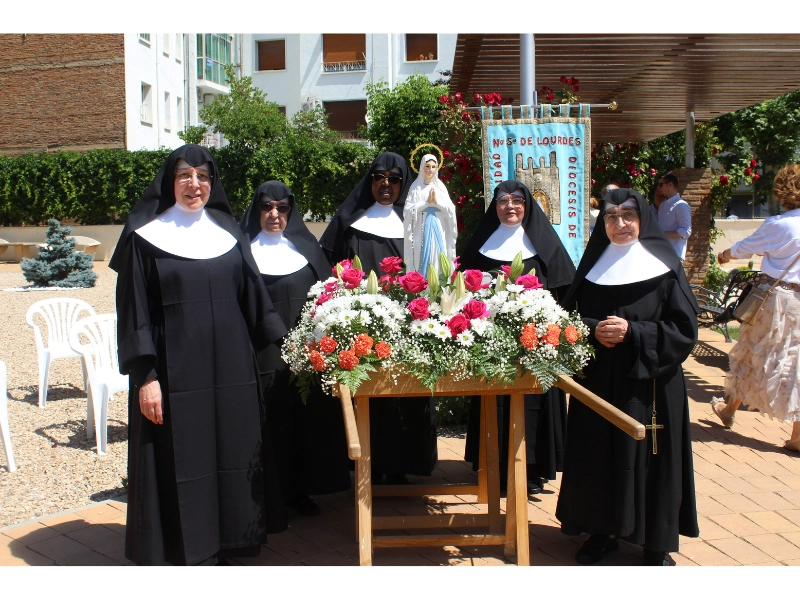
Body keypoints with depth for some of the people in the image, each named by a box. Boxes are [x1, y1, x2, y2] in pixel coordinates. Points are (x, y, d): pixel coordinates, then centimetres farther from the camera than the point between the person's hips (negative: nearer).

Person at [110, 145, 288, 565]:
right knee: (174, 460, 2)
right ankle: (176, 551, 19)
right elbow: (134, 309, -5)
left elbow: (253, 295, 13)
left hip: (229, 367, 4)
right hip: (173, 368, -4)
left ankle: (220, 540, 26)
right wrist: (145, 376, -12)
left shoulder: (228, 232, 9)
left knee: (228, 451, 10)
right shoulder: (145, 236, -2)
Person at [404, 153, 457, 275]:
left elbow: (451, 209, 3)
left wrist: (437, 202, -10)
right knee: (423, 259, -4)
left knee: (439, 258, 0)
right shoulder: (416, 187, 3)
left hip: (439, 229, 2)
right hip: (422, 229, -2)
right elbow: (408, 210, -6)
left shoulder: (440, 187, 10)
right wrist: (427, 202, -11)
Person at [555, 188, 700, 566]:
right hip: (598, 382, 3)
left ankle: (657, 543, 18)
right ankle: (604, 530, 24)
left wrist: (632, 332, -18)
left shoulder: (664, 266, -3)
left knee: (647, 457, 2)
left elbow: (684, 329, -7)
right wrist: (594, 330, -11)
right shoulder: (593, 264, 7)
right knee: (600, 455, 8)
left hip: (647, 384, -3)